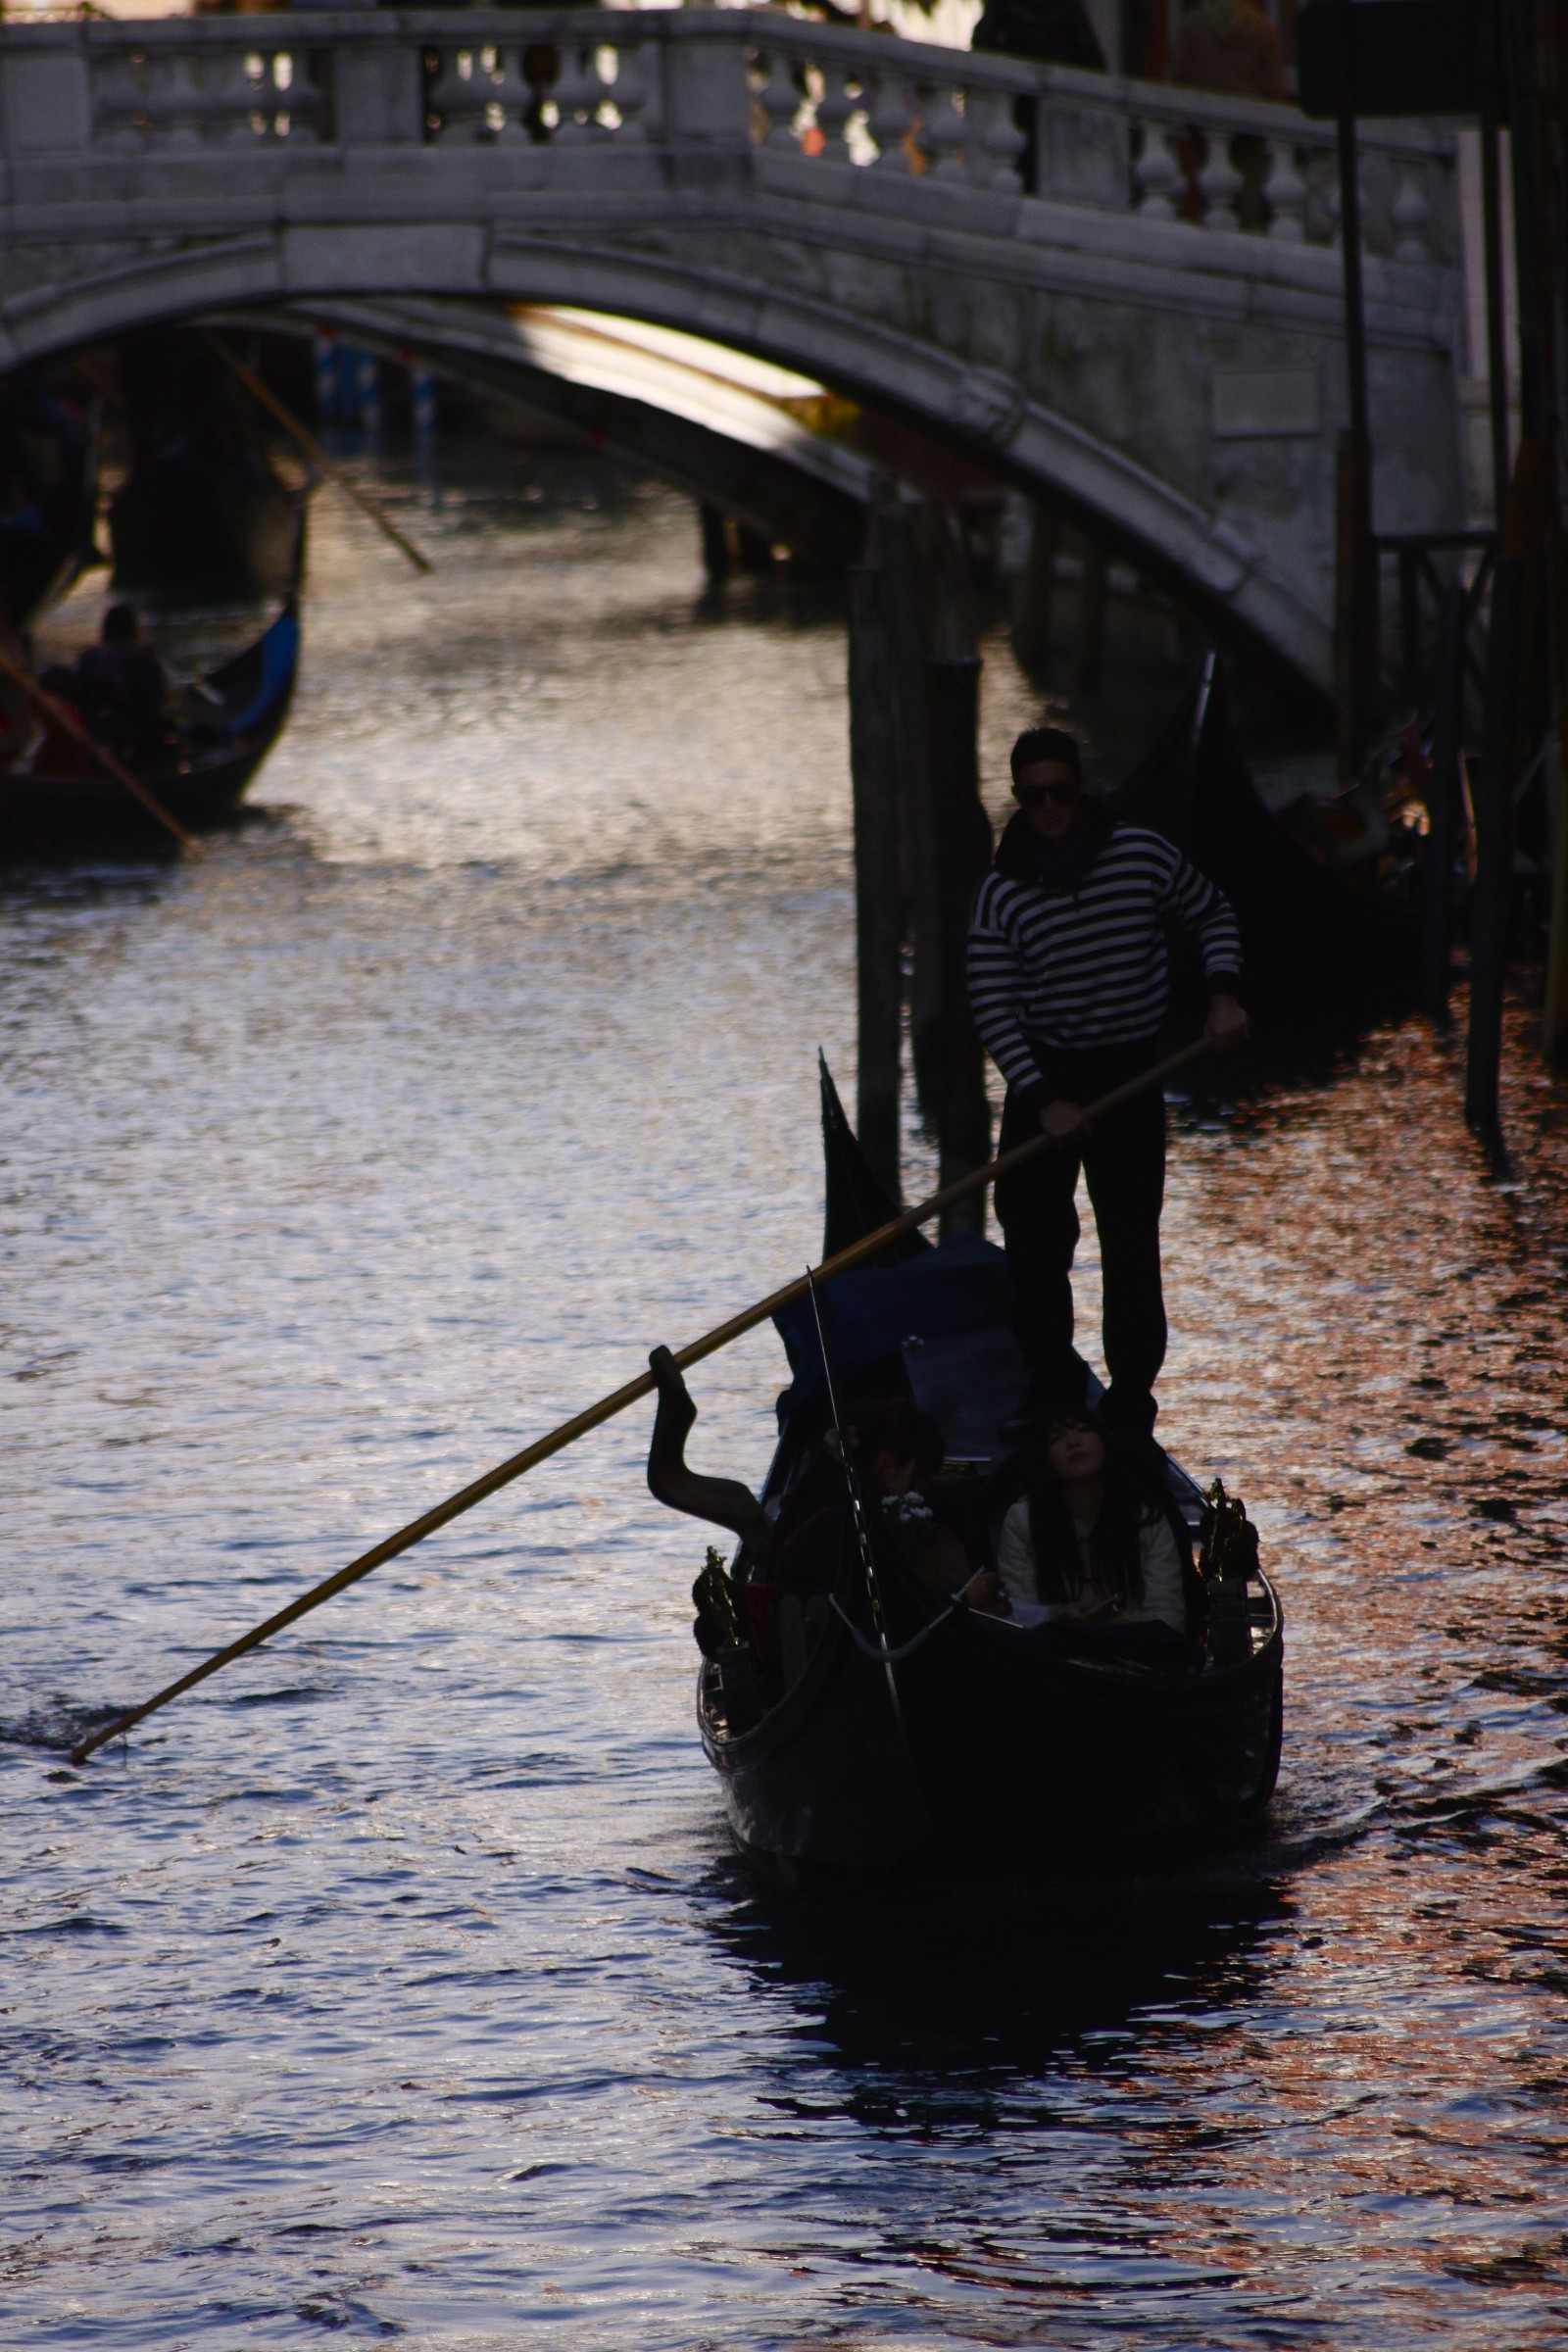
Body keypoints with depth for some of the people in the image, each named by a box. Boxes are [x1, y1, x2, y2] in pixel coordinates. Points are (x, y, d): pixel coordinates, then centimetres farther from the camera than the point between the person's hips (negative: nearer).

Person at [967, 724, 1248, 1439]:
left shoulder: (1143, 855, -5)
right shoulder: (1001, 893, -7)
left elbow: (1212, 914, 12)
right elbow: (992, 1007, -8)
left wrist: (1224, 996, -4)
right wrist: (1042, 1100, -16)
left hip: (1130, 1079, 0)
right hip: (1043, 1078, 0)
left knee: (1131, 1245, -2)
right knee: (1034, 1243, -1)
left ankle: (1131, 1401, 3)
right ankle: (1051, 1387, 11)